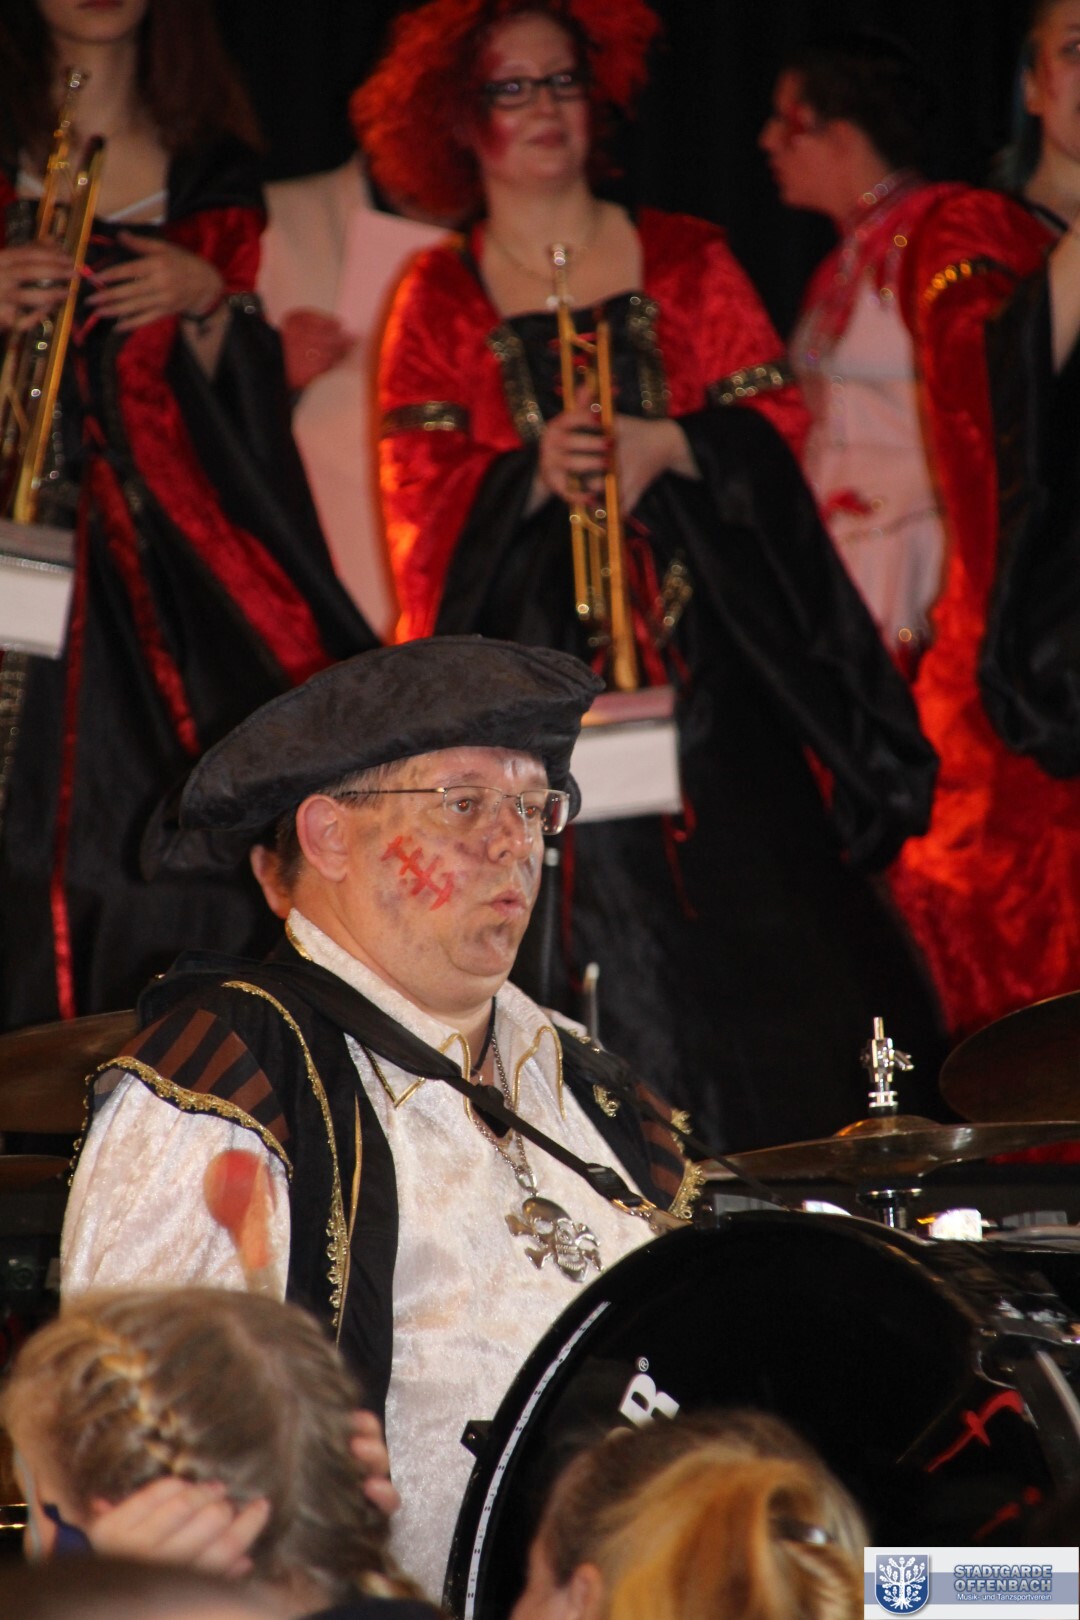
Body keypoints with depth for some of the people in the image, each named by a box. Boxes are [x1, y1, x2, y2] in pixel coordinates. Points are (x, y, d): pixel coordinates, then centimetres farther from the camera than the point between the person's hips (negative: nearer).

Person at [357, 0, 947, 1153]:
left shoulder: (685, 260, 11)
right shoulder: (439, 300, 8)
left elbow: (776, 427, 5)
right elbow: (420, 496, 0)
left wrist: (664, 445, -13)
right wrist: (532, 473, -19)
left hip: (699, 648, 1)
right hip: (535, 660, -1)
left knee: (743, 918, -4)